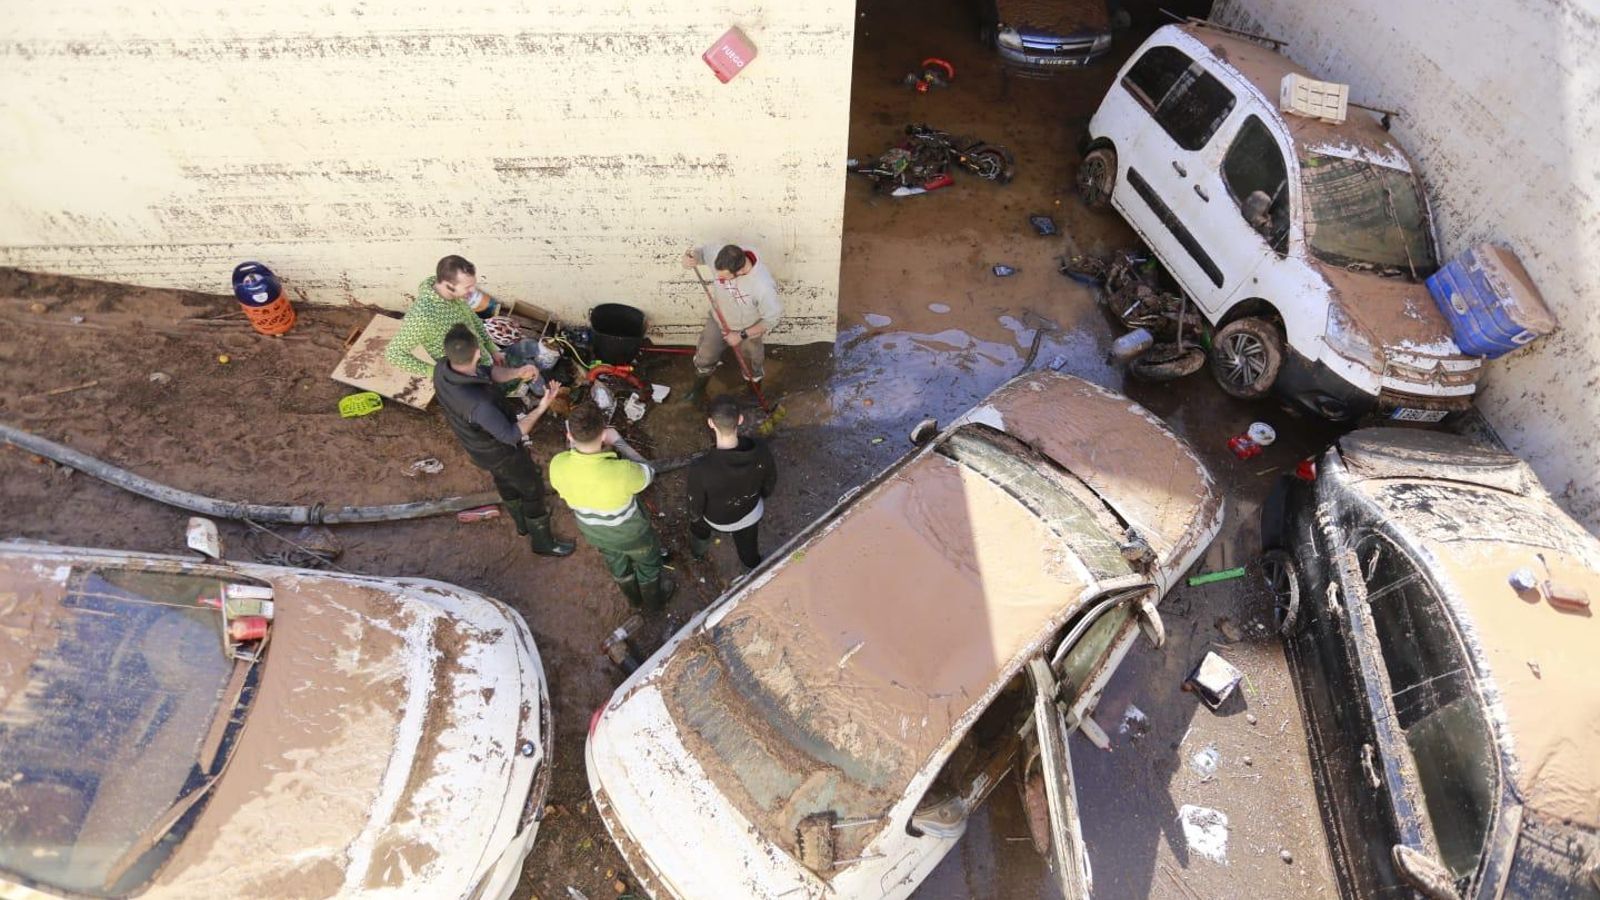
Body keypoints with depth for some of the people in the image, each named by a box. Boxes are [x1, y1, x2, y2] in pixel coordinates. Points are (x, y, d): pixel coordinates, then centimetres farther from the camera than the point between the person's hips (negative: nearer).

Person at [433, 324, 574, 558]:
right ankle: (542, 542, 42)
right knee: (533, 490, 19)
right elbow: (511, 435, -31)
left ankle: (523, 522, 60)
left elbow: (487, 372, -7)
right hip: (500, 451, -7)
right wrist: (542, 408, -34)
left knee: (504, 481, 33)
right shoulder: (479, 404, -47)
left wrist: (516, 372, -23)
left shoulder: (441, 368, -24)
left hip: (475, 444, 7)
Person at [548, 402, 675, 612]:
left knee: (617, 563, 34)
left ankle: (635, 599, 62)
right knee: (648, 562, 29)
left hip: (593, 532, 4)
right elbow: (647, 473, -19)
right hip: (629, 533, -4)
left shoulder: (557, 465, -31)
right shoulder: (622, 471, -44)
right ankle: (654, 601, 57)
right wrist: (618, 443, -14)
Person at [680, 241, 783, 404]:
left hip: (748, 331, -4)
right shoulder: (720, 252, -31)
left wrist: (741, 335, -21)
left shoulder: (763, 286, -42)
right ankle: (699, 387, 58)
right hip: (717, 320, 4)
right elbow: (702, 252, -8)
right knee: (704, 358, 25)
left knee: (752, 369, 25)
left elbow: (773, 318, -26)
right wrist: (690, 257, -32)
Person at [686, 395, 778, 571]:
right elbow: (770, 482, -11)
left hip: (717, 520, -1)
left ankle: (698, 551, 66)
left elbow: (696, 505, -23)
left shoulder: (702, 469, -43)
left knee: (698, 523, 36)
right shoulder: (760, 451, -33)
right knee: (749, 552, 32)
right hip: (752, 515, 1)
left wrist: (694, 518, 2)